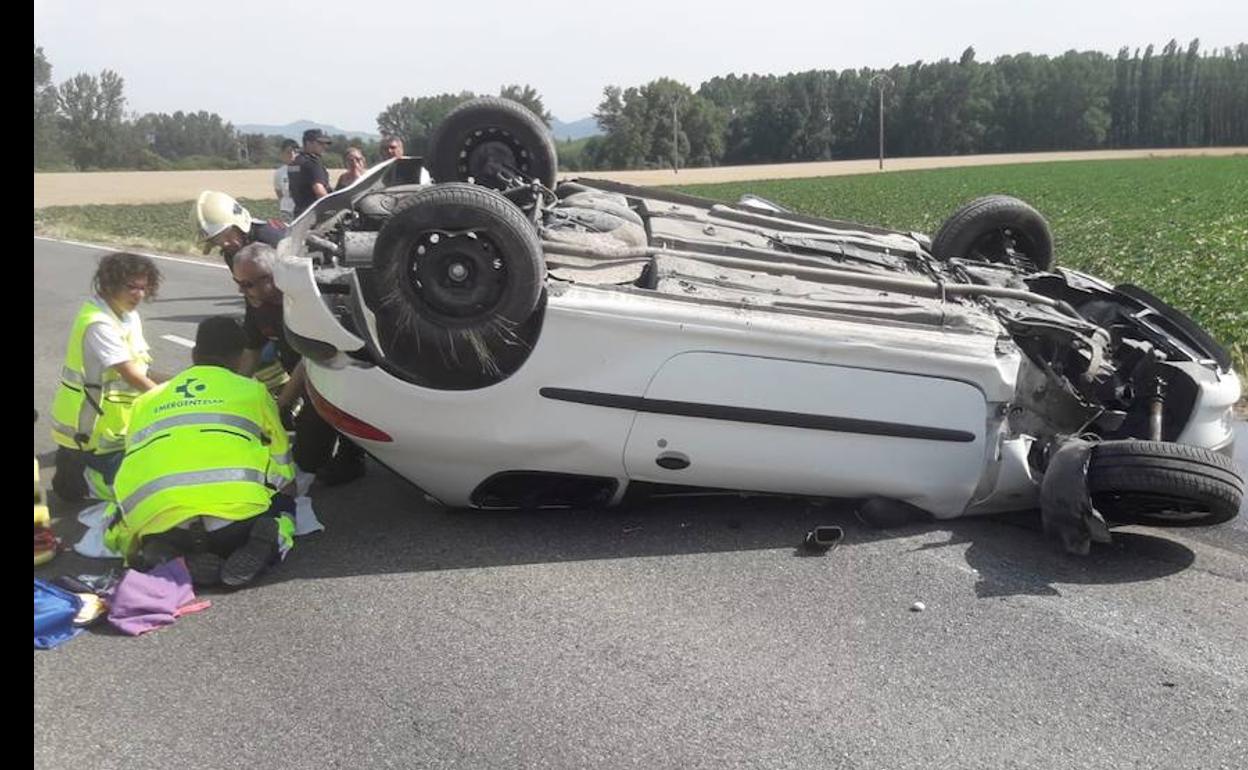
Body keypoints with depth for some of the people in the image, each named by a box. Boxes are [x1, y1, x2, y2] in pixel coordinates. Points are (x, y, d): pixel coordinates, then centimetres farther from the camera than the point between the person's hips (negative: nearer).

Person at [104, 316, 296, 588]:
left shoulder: (146, 401, 27)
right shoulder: (253, 391, 20)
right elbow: (286, 478, 27)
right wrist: (286, 500, 49)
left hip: (159, 527, 2)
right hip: (235, 513, -1)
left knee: (120, 529, 34)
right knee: (283, 505, 29)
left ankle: (168, 556, 1)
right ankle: (265, 542, -5)